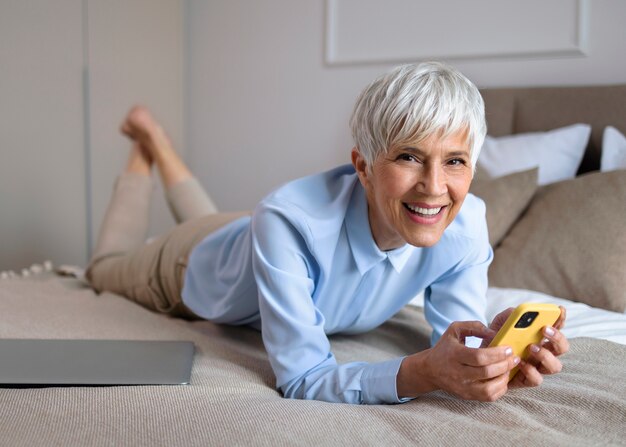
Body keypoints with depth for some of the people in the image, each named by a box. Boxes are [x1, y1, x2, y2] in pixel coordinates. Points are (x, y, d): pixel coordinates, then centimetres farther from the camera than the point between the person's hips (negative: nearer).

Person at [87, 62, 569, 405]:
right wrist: (423, 371, -61)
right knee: (108, 267, 32)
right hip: (196, 266, -3)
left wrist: (501, 346, -52)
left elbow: (458, 341, -29)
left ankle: (160, 144, 56)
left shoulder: (465, 224, -36)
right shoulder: (290, 222, -48)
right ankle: (145, 149, 46)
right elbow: (301, 379, -46)